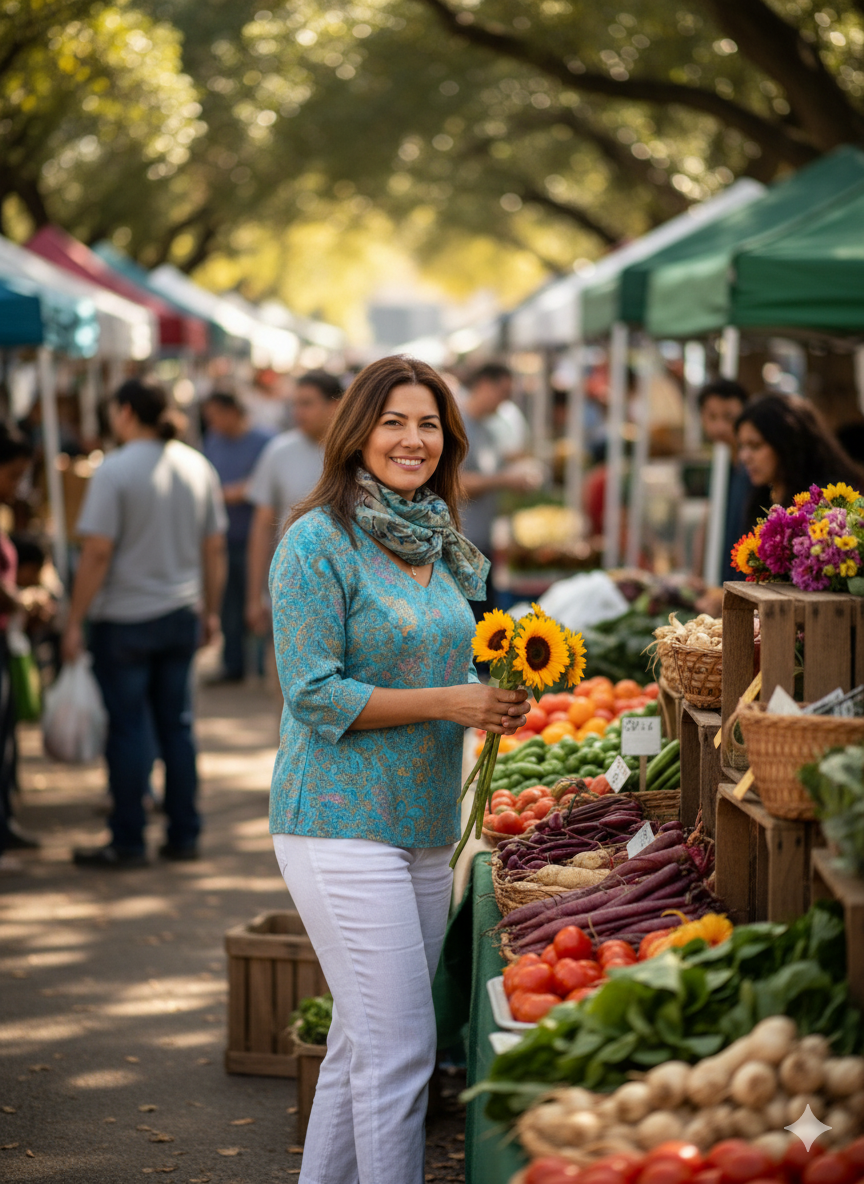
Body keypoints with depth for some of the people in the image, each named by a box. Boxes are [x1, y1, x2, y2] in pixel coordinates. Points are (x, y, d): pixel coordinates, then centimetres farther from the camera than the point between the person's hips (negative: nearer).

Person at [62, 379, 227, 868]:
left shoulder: (115, 470, -13)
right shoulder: (198, 466, 5)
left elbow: (97, 553, -16)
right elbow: (215, 548, 8)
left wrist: (75, 621, -10)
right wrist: (211, 610, 17)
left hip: (124, 620, -5)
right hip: (181, 616, 5)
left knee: (129, 729, 1)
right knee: (178, 725, 12)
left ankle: (128, 842, 7)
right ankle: (184, 835, 16)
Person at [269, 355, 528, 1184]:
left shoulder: (443, 547, 13)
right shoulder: (319, 542, -11)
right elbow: (315, 694, -15)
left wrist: (498, 700, 0)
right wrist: (448, 700, -17)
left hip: (425, 822, 8)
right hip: (343, 824, -8)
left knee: (362, 1045, 14)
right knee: (398, 1051, -7)